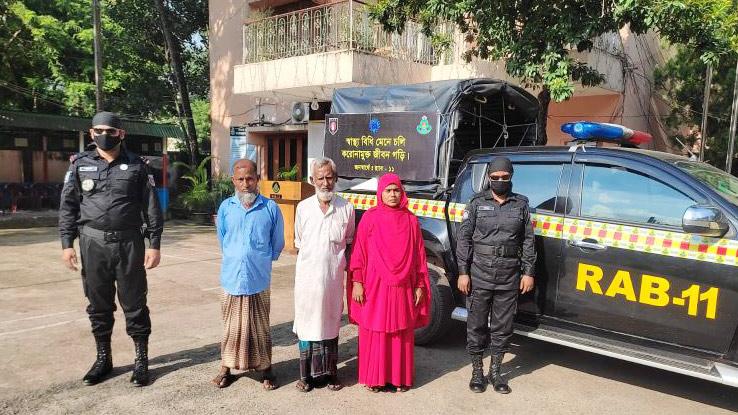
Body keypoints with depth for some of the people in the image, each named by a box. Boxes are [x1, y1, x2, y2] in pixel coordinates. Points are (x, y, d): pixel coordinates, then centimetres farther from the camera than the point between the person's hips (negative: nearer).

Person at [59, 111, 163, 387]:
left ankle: (141, 360, 17)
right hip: (93, 243, 2)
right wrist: (67, 243, 0)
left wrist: (154, 244, -4)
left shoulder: (136, 166, 1)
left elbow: (152, 207, 1)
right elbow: (68, 206, 8)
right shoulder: (80, 165, 6)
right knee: (98, 304, 12)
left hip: (129, 243, -2)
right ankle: (103, 358, 28)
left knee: (134, 304, 4)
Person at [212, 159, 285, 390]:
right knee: (231, 325, 12)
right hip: (232, 278, 1)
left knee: (260, 326, 10)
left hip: (259, 280, -1)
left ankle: (265, 368, 21)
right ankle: (226, 368, 25)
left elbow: (277, 243, 8)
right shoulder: (226, 207, 1)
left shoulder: (270, 208, -4)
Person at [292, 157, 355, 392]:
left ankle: (330, 372, 24)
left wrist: (345, 265, 5)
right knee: (307, 322, 7)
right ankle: (306, 374, 19)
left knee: (330, 322, 11)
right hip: (307, 276, 0)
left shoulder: (346, 208, 0)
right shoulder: (304, 208, 2)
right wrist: (307, 264, 8)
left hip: (333, 277, 0)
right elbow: (299, 243, 12)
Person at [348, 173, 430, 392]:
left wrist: (420, 286, 4)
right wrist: (357, 282, -7)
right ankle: (374, 377, 21)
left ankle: (400, 377, 25)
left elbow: (419, 255, 7)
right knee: (375, 332, 6)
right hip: (375, 288, -2)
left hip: (403, 288, 2)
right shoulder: (370, 218, 0)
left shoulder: (410, 220, 5)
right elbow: (358, 251, -1)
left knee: (402, 333, 10)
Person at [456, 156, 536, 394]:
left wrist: (528, 272, 4)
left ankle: (495, 372, 26)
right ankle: (477, 372, 22)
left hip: (509, 278, 2)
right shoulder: (477, 203, 2)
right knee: (476, 325, 6)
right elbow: (464, 238, 0)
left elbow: (528, 241, 10)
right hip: (479, 275, -1)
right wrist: (463, 272, -5)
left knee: (502, 327, 10)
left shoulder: (521, 205, 8)